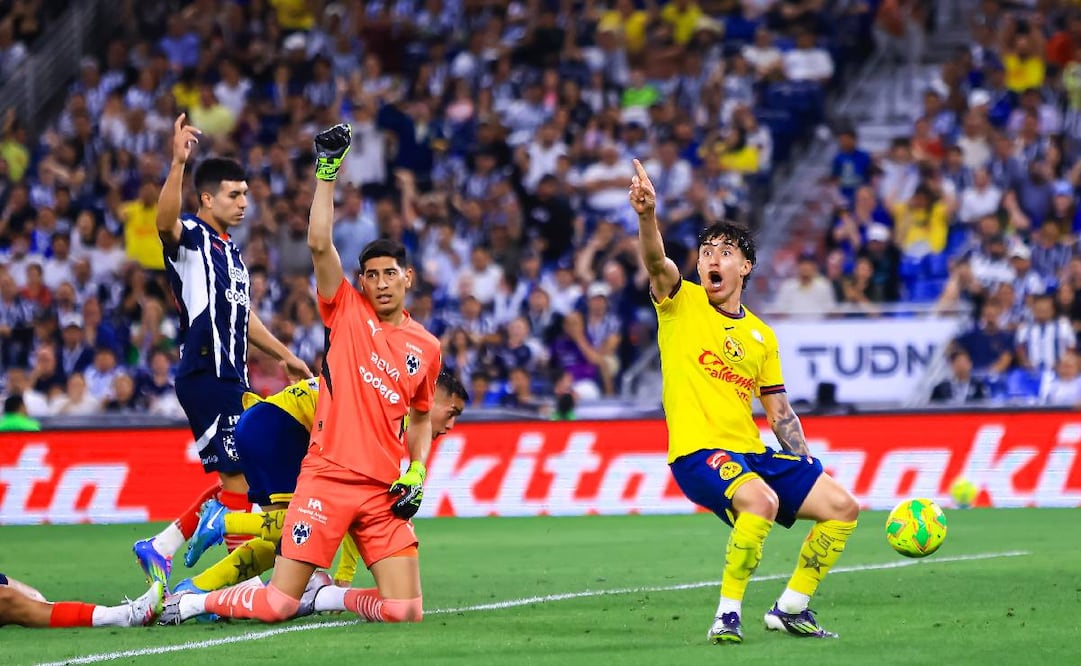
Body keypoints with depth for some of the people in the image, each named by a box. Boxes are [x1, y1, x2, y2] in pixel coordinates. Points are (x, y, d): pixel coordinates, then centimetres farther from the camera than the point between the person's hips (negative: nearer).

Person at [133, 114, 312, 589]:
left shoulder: (231, 251, 21)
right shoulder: (191, 238, -7)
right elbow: (165, 220, -32)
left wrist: (284, 355, 36)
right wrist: (177, 164, -46)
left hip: (231, 379, 9)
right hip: (204, 375, -9)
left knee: (234, 481, 12)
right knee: (236, 479, -9)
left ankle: (160, 549, 19)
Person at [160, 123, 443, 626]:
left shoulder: (426, 347, 12)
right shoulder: (347, 311, 4)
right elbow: (319, 244, -10)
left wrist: (417, 474, 9)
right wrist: (328, 171, -15)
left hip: (384, 491, 3)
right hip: (327, 476, -3)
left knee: (406, 610, -11)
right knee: (277, 605, -8)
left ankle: (323, 595, 15)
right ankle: (191, 602, 17)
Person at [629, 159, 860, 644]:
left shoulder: (761, 336, 16)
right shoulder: (681, 304, 2)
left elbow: (780, 412, 19)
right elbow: (656, 262, -19)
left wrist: (807, 465, 5)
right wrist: (647, 214, -39)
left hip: (752, 453, 6)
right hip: (697, 452, -6)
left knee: (842, 506, 3)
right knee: (761, 500, -35)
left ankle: (791, 608, 15)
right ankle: (728, 615, -24)